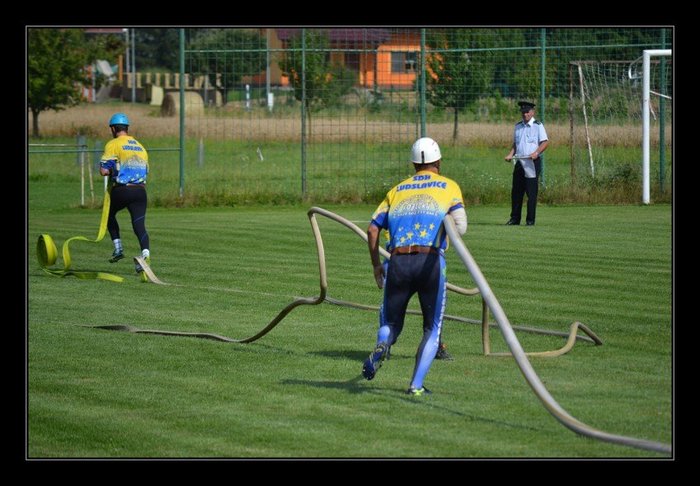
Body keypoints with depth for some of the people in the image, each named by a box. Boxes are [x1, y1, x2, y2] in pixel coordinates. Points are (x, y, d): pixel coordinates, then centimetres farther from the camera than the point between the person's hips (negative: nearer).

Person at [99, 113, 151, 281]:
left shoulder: (113, 144, -1)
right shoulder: (140, 147, 19)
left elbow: (104, 170, -9)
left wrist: (112, 170, 12)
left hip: (121, 190, -4)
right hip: (140, 190, 4)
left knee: (110, 215, 24)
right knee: (139, 225, -4)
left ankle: (118, 247, 15)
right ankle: (145, 253, -28)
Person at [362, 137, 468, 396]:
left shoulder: (397, 189, 21)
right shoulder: (448, 186, 13)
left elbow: (372, 229, 14)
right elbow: (460, 226, -3)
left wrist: (376, 265, 22)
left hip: (397, 263, 2)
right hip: (430, 261, -2)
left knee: (391, 324, 17)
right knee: (432, 328, 12)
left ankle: (381, 346, -19)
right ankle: (416, 384, -2)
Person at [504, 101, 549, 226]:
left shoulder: (538, 125, -1)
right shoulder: (518, 126, 16)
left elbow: (545, 142, -8)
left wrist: (536, 153, -23)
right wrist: (510, 154, 6)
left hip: (532, 162, -6)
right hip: (519, 162, 6)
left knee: (531, 191, -6)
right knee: (516, 191, 6)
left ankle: (530, 219, -2)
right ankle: (515, 218, 12)